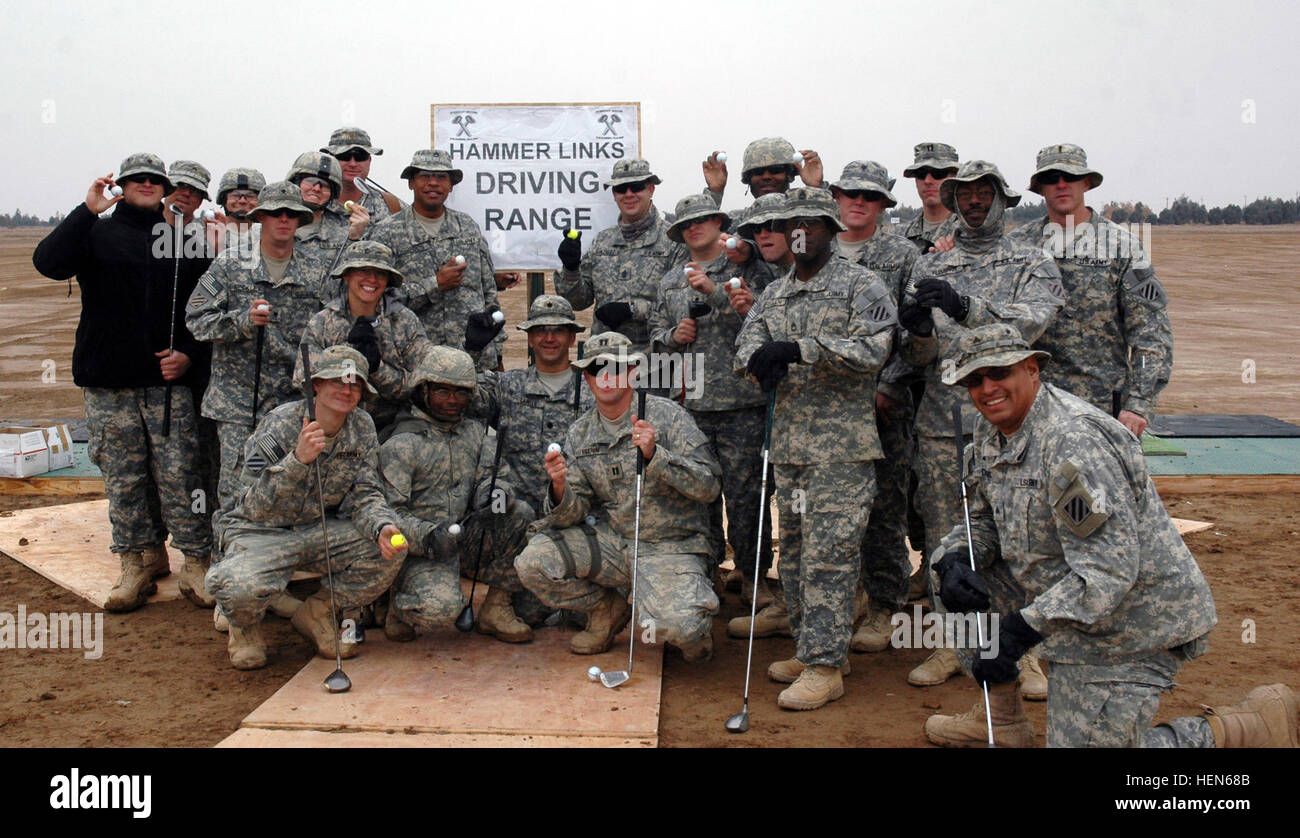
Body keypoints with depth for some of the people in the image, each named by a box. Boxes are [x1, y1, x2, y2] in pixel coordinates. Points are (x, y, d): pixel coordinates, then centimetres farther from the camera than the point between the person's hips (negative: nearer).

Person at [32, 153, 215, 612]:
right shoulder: (98, 234, 10)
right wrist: (87, 211, -14)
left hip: (168, 378, 0)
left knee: (179, 475, -3)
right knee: (122, 479, 5)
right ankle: (139, 560, 17)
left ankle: (198, 561, 6)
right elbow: (48, 262, -9)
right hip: (108, 383, 1)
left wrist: (189, 352, -1)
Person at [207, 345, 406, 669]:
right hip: (262, 532, -4)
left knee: (389, 553, -19)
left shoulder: (362, 429, -3)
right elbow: (255, 507, -25)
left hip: (320, 531, 5)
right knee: (240, 587, -36)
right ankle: (246, 628, 5)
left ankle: (317, 613, 7)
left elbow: (364, 495, -3)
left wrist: (383, 527, -26)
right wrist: (298, 460, -39)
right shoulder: (280, 425, -19)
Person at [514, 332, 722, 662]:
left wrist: (654, 454, -27)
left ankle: (694, 625, 10)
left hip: (672, 548, -4)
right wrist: (560, 489, -21)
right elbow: (574, 513, 2)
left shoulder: (667, 415, -7)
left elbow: (708, 487, -14)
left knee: (676, 625, -31)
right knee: (533, 562, -15)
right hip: (613, 542, 4)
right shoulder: (580, 433, 6)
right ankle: (608, 610, 11)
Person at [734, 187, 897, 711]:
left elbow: (871, 349, -17)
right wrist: (759, 358, -17)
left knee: (828, 552, -7)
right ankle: (809, 648, 25)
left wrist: (798, 349, -22)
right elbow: (746, 345, 8)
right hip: (788, 443, 7)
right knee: (794, 549, 12)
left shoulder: (861, 286, -3)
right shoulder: (774, 294, 17)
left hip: (842, 445, -7)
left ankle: (825, 666, 0)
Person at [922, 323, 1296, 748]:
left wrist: (1021, 631, -32)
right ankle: (1002, 717, 18)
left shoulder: (1074, 442, -27)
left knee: (1080, 741, -8)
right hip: (1071, 598, 9)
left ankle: (1253, 725, 7)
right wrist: (953, 560, -10)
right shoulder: (992, 431, 3)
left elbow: (1108, 572, -30)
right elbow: (983, 522, 12)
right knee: (961, 569, 7)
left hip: (1133, 622, -9)